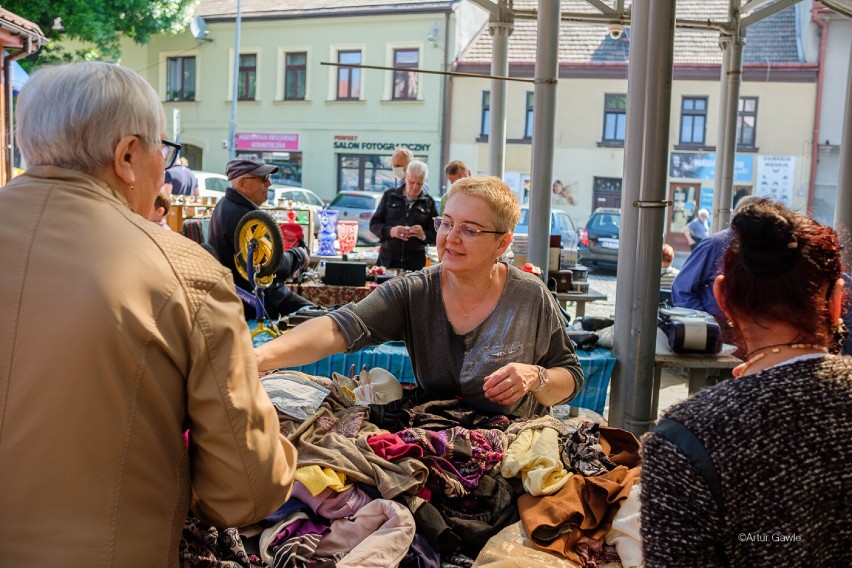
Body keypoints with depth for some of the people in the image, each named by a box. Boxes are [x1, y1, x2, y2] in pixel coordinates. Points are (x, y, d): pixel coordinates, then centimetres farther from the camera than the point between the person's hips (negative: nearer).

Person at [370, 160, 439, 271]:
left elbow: (436, 236, 6)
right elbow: (374, 224, 5)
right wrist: (390, 231, -14)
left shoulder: (429, 202, 6)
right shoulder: (390, 195, 6)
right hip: (387, 260, 0)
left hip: (415, 263, 0)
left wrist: (423, 235, -15)